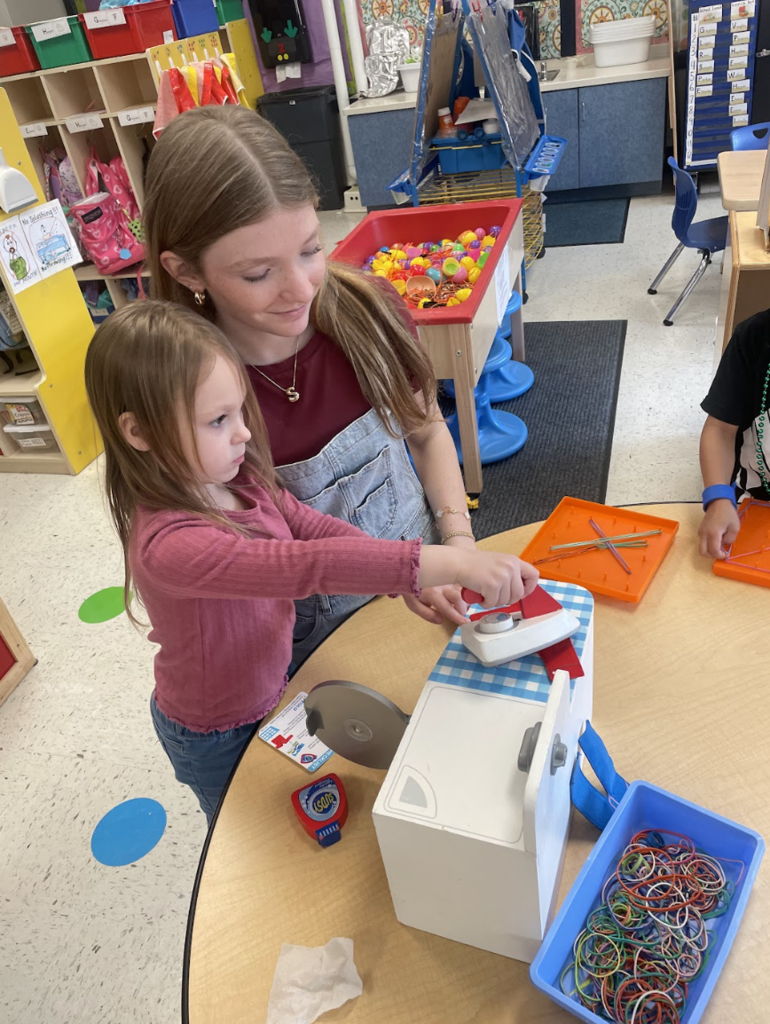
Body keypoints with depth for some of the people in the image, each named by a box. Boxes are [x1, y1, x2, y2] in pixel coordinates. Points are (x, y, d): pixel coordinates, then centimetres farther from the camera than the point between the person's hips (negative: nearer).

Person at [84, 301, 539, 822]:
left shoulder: (241, 480, -14)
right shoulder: (167, 545, -40)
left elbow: (311, 525, -12)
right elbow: (303, 565, -50)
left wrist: (416, 577, -27)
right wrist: (448, 563, -55)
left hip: (272, 686, 6)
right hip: (217, 735, -6)